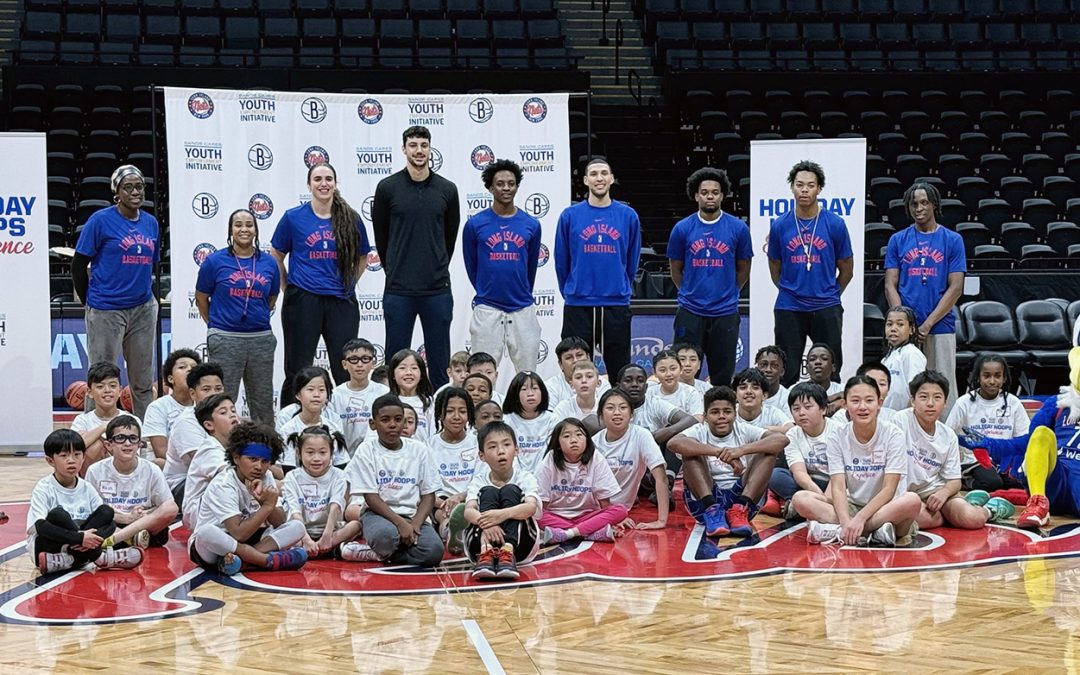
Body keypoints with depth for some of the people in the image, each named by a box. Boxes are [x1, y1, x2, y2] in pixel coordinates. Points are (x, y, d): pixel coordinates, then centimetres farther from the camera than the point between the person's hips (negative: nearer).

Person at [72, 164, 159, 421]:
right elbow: (79, 264, -3)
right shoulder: (100, 220, -7)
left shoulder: (151, 223, 9)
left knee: (143, 381, 11)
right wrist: (90, 303, 2)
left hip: (143, 310, 5)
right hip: (106, 310, -5)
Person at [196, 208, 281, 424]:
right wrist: (216, 325, 10)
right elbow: (201, 299, 7)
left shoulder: (269, 263, 7)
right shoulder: (215, 261, -1)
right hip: (225, 340, -3)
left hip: (261, 339, 3)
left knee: (263, 402, 11)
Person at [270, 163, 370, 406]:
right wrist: (288, 289, 6)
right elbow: (276, 257, 11)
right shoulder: (294, 217, 2)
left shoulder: (351, 219, 6)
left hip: (342, 302, 2)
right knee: (298, 369, 3)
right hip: (303, 301, -2)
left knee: (347, 369, 2)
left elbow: (362, 258, 19)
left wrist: (348, 285, 11)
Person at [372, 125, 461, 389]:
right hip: (398, 290, -1)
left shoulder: (447, 190, 4)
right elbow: (380, 236, 9)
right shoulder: (388, 187, 0)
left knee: (440, 362, 5)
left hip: (437, 289, 1)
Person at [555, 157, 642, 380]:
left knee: (620, 371, 5)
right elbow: (561, 261, 8)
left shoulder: (628, 216, 4)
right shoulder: (570, 216, 1)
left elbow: (632, 261, 11)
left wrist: (620, 290, 12)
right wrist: (570, 292, 11)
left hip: (617, 305, 1)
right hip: (578, 306, -1)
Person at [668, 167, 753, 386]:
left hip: (725, 313, 0)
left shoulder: (738, 228, 0)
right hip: (690, 312, 0)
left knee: (723, 374, 6)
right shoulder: (682, 229, 0)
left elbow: (743, 270, 11)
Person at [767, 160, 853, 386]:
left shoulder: (835, 224, -2)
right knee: (787, 373, 4)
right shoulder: (779, 226, 1)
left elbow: (846, 269, 8)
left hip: (826, 308, -1)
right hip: (788, 309, 1)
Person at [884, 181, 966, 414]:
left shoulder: (952, 240, 4)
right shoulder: (898, 240, 9)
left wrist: (928, 324, -10)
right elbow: (890, 285, 6)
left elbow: (955, 287, -1)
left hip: (941, 327, -1)